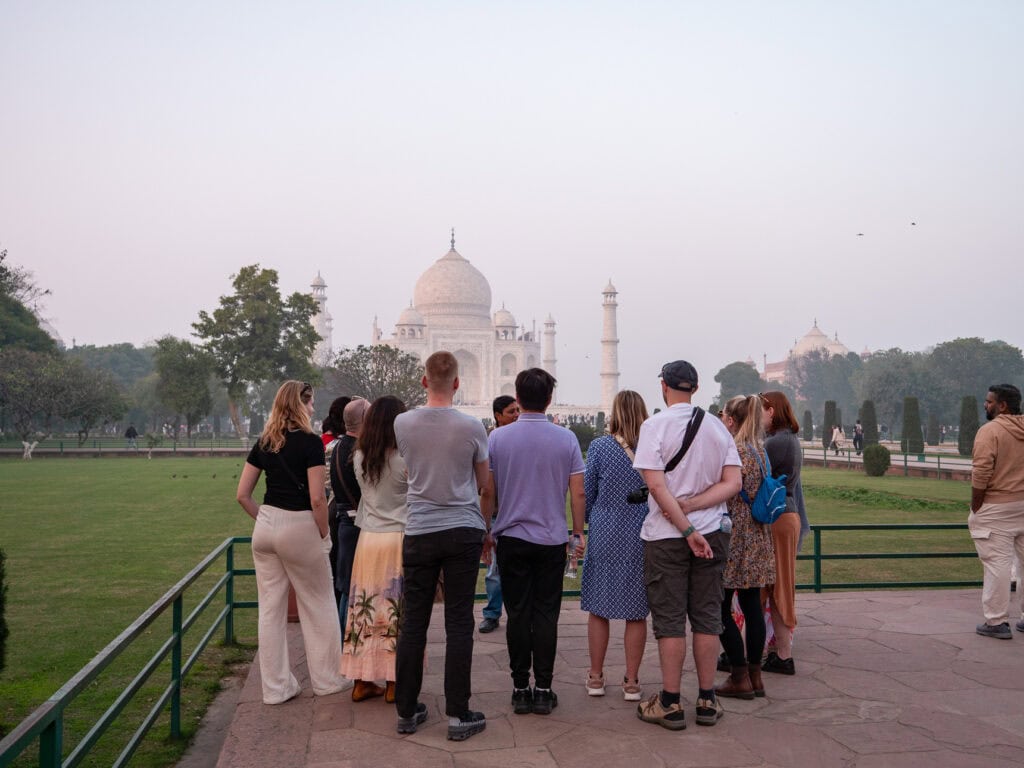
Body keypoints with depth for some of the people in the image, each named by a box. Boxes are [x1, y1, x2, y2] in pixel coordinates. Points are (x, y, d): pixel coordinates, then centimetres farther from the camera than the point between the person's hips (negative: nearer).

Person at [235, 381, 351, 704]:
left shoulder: (264, 443, 7)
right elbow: (316, 499, -15)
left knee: (271, 608, 11)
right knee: (317, 606, 11)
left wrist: (264, 519, 14)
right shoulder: (310, 442, -11)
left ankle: (276, 687, 20)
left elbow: (242, 494, 8)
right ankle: (327, 680, 22)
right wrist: (325, 534, -3)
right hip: (299, 527, -6)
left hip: (265, 528, 6)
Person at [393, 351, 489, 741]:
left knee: (413, 623, 9)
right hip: (464, 532, -1)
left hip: (419, 533, 2)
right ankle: (458, 714, 8)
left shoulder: (402, 424, -2)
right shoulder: (472, 427, -7)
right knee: (459, 624, 3)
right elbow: (484, 484, 7)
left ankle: (407, 711, 19)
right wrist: (487, 524, 24)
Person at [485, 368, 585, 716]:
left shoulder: (498, 437, -4)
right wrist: (578, 533, 10)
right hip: (552, 539, 0)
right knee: (546, 614, 5)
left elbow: (488, 492, -1)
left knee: (518, 614, 7)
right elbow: (577, 493, -2)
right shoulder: (566, 439, -4)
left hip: (511, 539, 0)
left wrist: (485, 531, 12)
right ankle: (543, 689, 8)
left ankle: (520, 688, 12)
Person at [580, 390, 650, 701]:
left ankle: (596, 678, 18)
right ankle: (632, 682, 14)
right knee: (636, 612, 8)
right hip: (642, 537, 1)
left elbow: (587, 493, 1)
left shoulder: (599, 447, -6)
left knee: (599, 609, 10)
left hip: (605, 536, -1)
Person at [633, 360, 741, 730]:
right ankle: (707, 701, 17)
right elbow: (733, 483, -2)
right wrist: (691, 506, -9)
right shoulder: (717, 426, 4)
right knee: (707, 617, 11)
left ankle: (670, 704, 9)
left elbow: (656, 485, -17)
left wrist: (687, 529, -15)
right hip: (712, 531, 4)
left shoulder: (655, 425, -9)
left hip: (666, 535, -4)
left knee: (669, 619, 3)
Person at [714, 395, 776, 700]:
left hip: (734, 537, -8)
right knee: (752, 606, 11)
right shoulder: (761, 451, 10)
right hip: (758, 537, 8)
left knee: (721, 609, 1)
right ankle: (755, 675, 17)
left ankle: (740, 678, 4)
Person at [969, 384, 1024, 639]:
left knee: (997, 563, -2)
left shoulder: (990, 431, -13)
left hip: (996, 507, -7)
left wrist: (975, 506, -9)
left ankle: (997, 622, 2)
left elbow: (981, 474, -19)